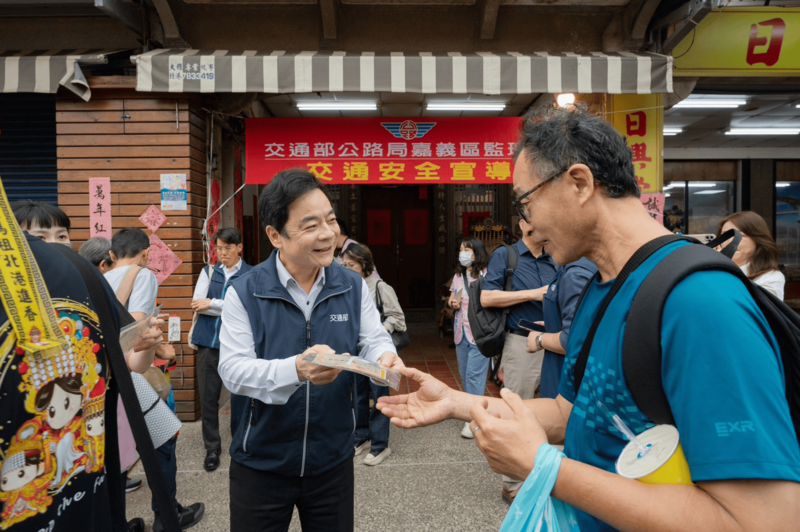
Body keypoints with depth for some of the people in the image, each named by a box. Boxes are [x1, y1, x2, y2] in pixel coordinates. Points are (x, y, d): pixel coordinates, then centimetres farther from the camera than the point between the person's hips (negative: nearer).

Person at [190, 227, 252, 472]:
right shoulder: (208, 272, 10)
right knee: (208, 397, 7)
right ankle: (212, 448, 22)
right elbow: (197, 304, 0)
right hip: (209, 342, 3)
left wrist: (211, 303, -9)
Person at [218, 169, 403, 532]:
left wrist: (384, 357, -26)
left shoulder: (353, 286, -3)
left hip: (333, 458, 3)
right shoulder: (244, 293, -14)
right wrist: (295, 369, -38)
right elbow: (232, 369, -20)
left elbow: (373, 340, -1)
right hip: (260, 464, -2)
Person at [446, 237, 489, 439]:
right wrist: (452, 303, 0)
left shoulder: (485, 275, -9)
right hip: (461, 330, 7)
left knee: (474, 374, -8)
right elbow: (451, 299, 20)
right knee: (464, 374, 14)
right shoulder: (458, 276, 14)